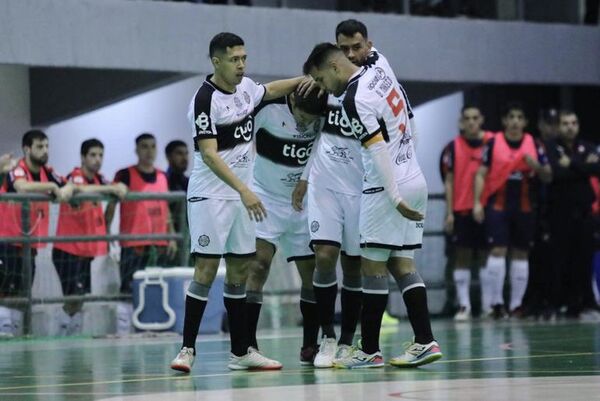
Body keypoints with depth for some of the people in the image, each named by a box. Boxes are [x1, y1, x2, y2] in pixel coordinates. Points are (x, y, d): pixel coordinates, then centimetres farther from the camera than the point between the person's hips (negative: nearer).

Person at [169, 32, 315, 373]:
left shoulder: (245, 87, 6)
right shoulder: (206, 99, -17)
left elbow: (270, 91, 31)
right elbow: (209, 154, -23)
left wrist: (301, 81, 12)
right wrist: (243, 190, -32)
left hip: (242, 195, 8)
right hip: (211, 195, -7)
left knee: (240, 271, 8)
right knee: (206, 269, -11)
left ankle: (241, 352, 11)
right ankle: (188, 349, -8)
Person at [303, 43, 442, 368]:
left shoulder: (354, 99, -16)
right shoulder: (381, 75, 11)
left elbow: (378, 150, -21)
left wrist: (395, 199, -22)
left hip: (388, 187, -9)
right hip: (415, 180, 9)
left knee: (372, 266, -2)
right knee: (402, 263, 10)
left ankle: (369, 351, 1)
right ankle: (425, 341, 4)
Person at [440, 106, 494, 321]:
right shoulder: (453, 147, 4)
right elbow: (449, 181, 4)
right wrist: (449, 213, -2)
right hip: (462, 209, 0)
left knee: (487, 255, 2)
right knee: (462, 256, 0)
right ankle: (464, 305, 1)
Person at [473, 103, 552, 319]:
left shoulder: (534, 145, 6)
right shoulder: (493, 144, 0)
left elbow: (548, 177, 6)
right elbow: (481, 174, 0)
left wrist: (536, 166, -15)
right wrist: (477, 202, -10)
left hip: (524, 207, 3)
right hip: (498, 205, -3)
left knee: (521, 254, 5)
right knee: (498, 251, -10)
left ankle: (516, 304, 11)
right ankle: (495, 302, -6)